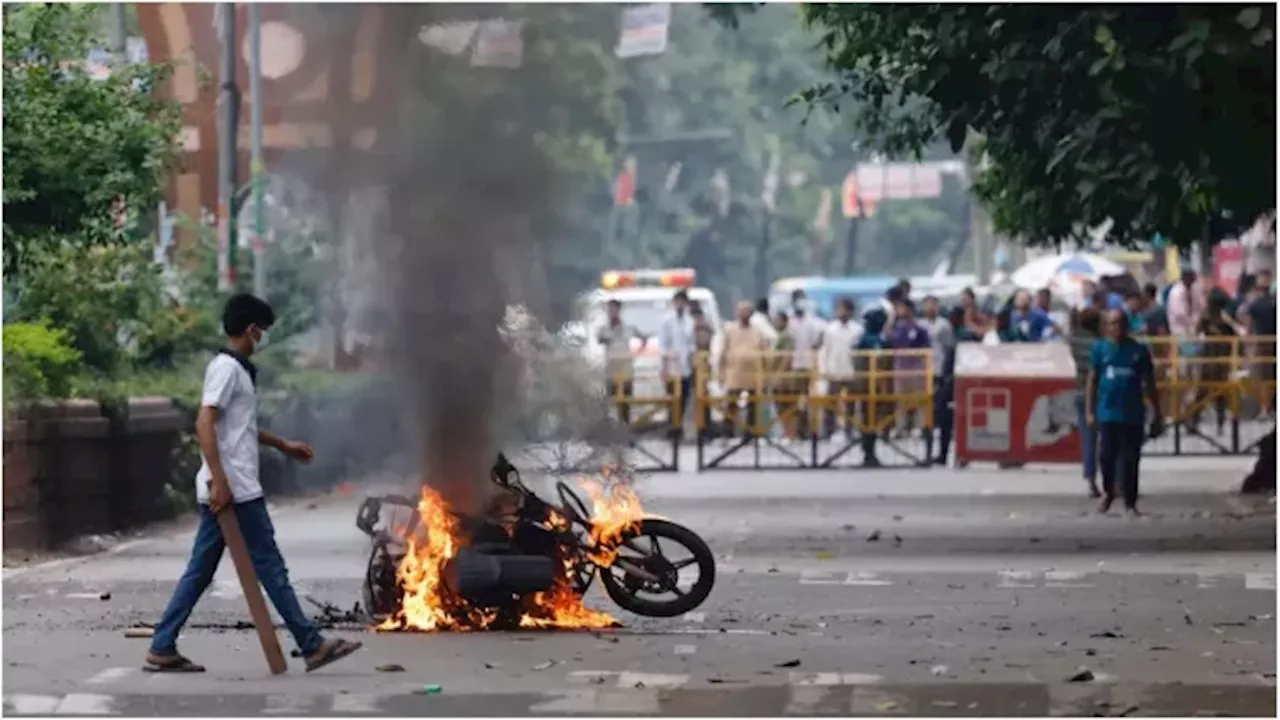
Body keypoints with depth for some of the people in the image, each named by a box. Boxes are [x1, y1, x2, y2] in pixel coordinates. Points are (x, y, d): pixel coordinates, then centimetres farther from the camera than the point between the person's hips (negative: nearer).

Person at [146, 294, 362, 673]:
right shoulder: (227, 368, -13)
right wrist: (219, 481, -25)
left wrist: (283, 445, 34)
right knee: (270, 567, -3)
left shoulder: (237, 368, 18)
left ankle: (163, 649, 9)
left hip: (227, 489, 10)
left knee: (200, 571, 9)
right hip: (234, 490, -10)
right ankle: (312, 646, 2)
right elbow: (204, 424, -21)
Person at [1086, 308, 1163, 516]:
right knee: (1107, 456, 1)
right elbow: (1092, 381, 5)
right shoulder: (1100, 348, 3)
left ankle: (1130, 503, 9)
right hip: (1108, 412, 0)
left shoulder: (1139, 350, 3)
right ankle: (1108, 491, 26)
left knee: (1130, 460, 1)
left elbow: (1149, 384, 7)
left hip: (1133, 414, 0)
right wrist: (1089, 411, -1)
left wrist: (1157, 415, 6)